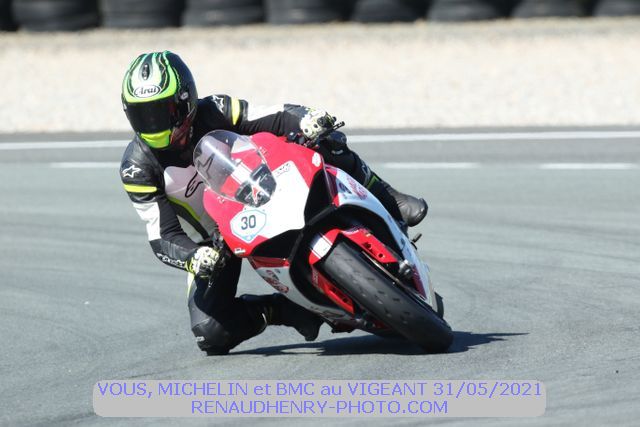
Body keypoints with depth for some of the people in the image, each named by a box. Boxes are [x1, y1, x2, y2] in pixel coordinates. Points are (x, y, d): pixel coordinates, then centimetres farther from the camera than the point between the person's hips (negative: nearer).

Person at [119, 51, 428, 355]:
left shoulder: (214, 113, -21)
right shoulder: (137, 167, -21)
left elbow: (279, 117, -25)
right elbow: (163, 237, -21)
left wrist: (309, 121, -49)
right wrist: (193, 258, -42)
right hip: (214, 243, 0)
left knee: (331, 146, -22)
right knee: (210, 334, -20)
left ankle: (390, 204, -5)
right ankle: (281, 309, 3)